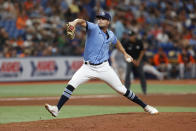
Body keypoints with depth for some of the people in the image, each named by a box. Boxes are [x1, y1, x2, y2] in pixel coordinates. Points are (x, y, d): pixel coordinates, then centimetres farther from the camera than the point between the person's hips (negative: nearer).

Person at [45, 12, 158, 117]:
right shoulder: (93, 28, -8)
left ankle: (145, 107, 16)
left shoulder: (110, 35, 5)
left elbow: (116, 42, 30)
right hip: (88, 67, -2)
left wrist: (125, 53, 35)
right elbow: (82, 22, -29)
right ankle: (57, 109, -21)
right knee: (71, 84, -20)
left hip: (104, 68, 2)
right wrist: (74, 22, -51)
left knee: (122, 90, 4)